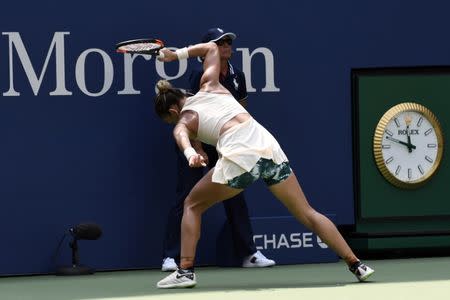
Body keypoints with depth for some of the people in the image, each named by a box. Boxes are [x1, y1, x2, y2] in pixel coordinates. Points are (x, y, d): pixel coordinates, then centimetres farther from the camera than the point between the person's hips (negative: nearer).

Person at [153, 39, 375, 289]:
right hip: (269, 147, 5)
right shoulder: (209, 87, 25)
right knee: (307, 214, 11)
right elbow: (211, 48, 41)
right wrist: (178, 54, 42)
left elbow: (181, 135, -14)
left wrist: (190, 154, -33)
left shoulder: (184, 121, 12)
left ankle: (185, 271, 6)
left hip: (239, 158, -5)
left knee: (192, 205, 16)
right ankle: (356, 264, 6)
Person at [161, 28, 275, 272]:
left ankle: (248, 254, 9)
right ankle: (170, 257, -8)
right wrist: (198, 151, -23)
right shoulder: (200, 77, -16)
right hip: (194, 141, -6)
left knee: (235, 195, 4)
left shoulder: (237, 77, 2)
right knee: (187, 197, -9)